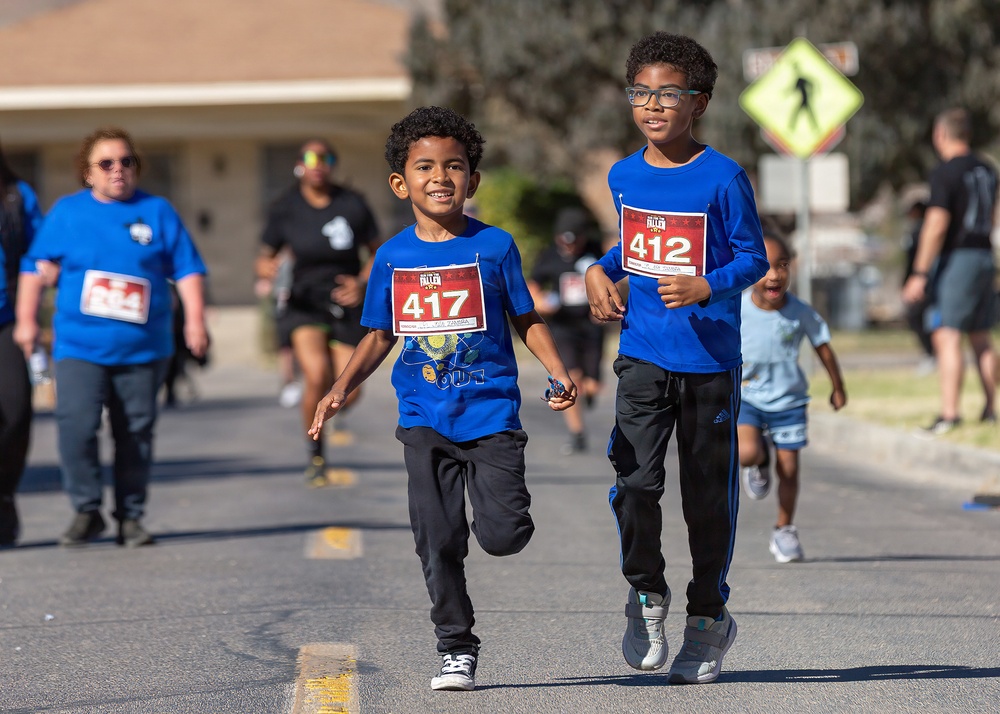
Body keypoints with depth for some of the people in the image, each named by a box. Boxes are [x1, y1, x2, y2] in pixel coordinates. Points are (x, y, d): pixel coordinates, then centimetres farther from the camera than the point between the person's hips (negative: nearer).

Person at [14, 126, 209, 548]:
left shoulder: (157, 212, 6)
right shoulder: (67, 212, 6)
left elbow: (187, 269, 6)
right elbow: (35, 265, 11)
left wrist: (194, 319, -5)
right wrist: (26, 319, 6)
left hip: (143, 349, 1)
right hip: (79, 346, -1)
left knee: (136, 434, 4)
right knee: (76, 426, -16)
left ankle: (131, 517, 15)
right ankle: (86, 511, -2)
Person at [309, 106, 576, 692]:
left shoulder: (494, 246, -2)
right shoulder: (393, 257, 5)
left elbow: (526, 320, 4)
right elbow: (380, 336, 14)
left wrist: (558, 373, -11)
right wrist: (342, 389, 1)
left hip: (491, 412, -2)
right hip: (424, 419, 3)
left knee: (501, 534, -13)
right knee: (438, 542, 1)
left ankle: (509, 509, 24)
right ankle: (457, 649, 13)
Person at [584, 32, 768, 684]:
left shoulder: (722, 178, -9)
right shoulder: (624, 176, 6)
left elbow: (754, 258, -6)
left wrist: (707, 288, -22)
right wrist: (602, 271, 4)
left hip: (710, 357, -3)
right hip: (642, 353, 3)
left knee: (709, 493, 6)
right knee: (635, 478, -11)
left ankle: (709, 616, 24)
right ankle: (647, 594, 12)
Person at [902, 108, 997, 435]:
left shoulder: (945, 172, -13)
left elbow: (937, 226, -19)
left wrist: (920, 274, -18)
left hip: (956, 260, -8)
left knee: (947, 337, -12)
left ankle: (949, 412, -20)